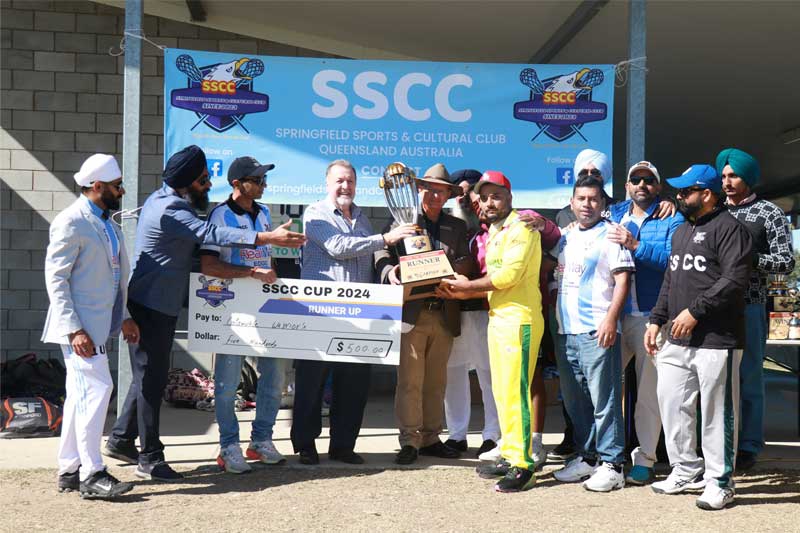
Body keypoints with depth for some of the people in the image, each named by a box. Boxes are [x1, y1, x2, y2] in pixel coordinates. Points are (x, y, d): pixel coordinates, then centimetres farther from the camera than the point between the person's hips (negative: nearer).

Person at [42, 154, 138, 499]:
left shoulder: (105, 221, 15)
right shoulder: (71, 222, -13)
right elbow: (55, 279, -16)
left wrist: (123, 317, 17)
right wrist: (74, 329, -21)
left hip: (98, 324, 9)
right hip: (79, 325, -9)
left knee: (81, 394, 12)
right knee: (96, 388, -13)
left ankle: (69, 470, 20)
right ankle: (91, 474, -7)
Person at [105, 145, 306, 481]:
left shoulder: (166, 199, 12)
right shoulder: (169, 210, -21)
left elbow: (199, 233, 22)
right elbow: (211, 234, -33)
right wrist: (269, 238, -39)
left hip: (159, 305, 10)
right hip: (151, 305, -10)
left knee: (150, 375, 17)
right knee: (151, 377, -5)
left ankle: (120, 440, 27)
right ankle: (150, 457, 2)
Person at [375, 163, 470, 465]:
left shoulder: (457, 227, 16)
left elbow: (466, 262, 6)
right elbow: (382, 251, -2)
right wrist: (389, 271, -23)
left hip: (444, 314, 4)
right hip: (411, 312, -4)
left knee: (436, 381, 10)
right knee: (409, 381, -5)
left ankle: (430, 438, 19)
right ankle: (409, 441, 0)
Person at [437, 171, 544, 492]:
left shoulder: (521, 227, -9)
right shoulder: (494, 233, 20)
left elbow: (508, 275, -18)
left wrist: (468, 285, -8)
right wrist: (463, 293, 5)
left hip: (519, 319, -9)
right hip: (498, 317, 10)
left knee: (515, 391, -10)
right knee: (501, 390, 12)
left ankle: (523, 465, -5)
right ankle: (509, 455, 20)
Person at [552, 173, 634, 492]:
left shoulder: (610, 234, -3)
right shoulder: (566, 237, 19)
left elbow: (622, 279, -10)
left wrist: (611, 318, -19)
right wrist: (552, 318, 18)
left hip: (597, 331, -7)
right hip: (566, 330, 8)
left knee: (604, 400, -5)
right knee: (574, 400, 12)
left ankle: (612, 464, 0)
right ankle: (587, 457, 23)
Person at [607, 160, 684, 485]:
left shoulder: (673, 220, 1)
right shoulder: (614, 214, 14)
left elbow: (675, 260, -15)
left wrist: (636, 245, -23)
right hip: (615, 315, 4)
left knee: (648, 391, 2)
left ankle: (645, 459, 12)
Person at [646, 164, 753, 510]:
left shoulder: (728, 228, -7)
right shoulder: (681, 231, 21)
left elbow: (735, 280, -17)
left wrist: (695, 311, -19)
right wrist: (656, 319, 17)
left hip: (717, 340, -8)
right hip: (678, 340, 9)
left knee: (716, 411, -2)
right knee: (672, 404, 10)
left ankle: (719, 482, 10)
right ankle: (686, 471, 24)